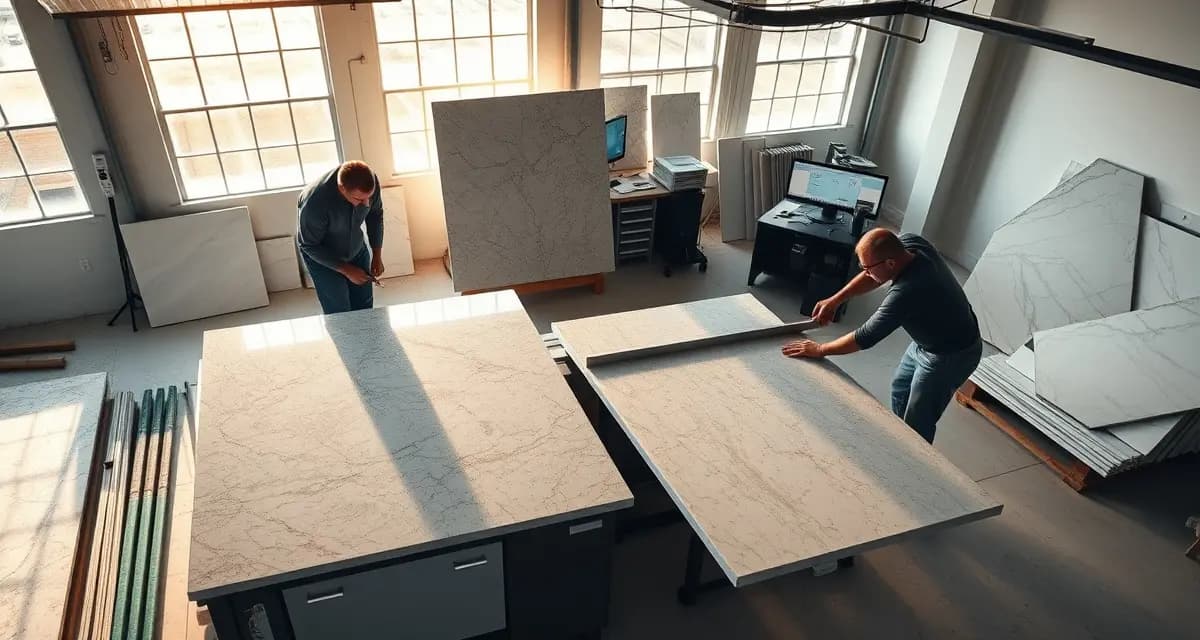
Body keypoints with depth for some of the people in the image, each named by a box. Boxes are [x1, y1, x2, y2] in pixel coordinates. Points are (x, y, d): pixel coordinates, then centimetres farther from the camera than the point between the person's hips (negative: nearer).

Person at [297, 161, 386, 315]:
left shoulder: (370, 182, -26)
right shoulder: (315, 201, -38)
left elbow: (375, 215, -4)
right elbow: (309, 245, -23)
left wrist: (377, 255, -7)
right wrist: (346, 270, -23)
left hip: (357, 250, 4)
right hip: (321, 256, -4)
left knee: (365, 306, 13)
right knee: (339, 313, -2)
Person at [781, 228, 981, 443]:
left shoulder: (906, 292, -40)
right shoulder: (909, 242, -18)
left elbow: (865, 337, -30)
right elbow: (874, 275, 0)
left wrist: (820, 350, -18)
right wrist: (835, 300, -7)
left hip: (951, 356, -9)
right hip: (928, 339, 9)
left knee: (917, 425, 4)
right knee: (900, 389, 26)